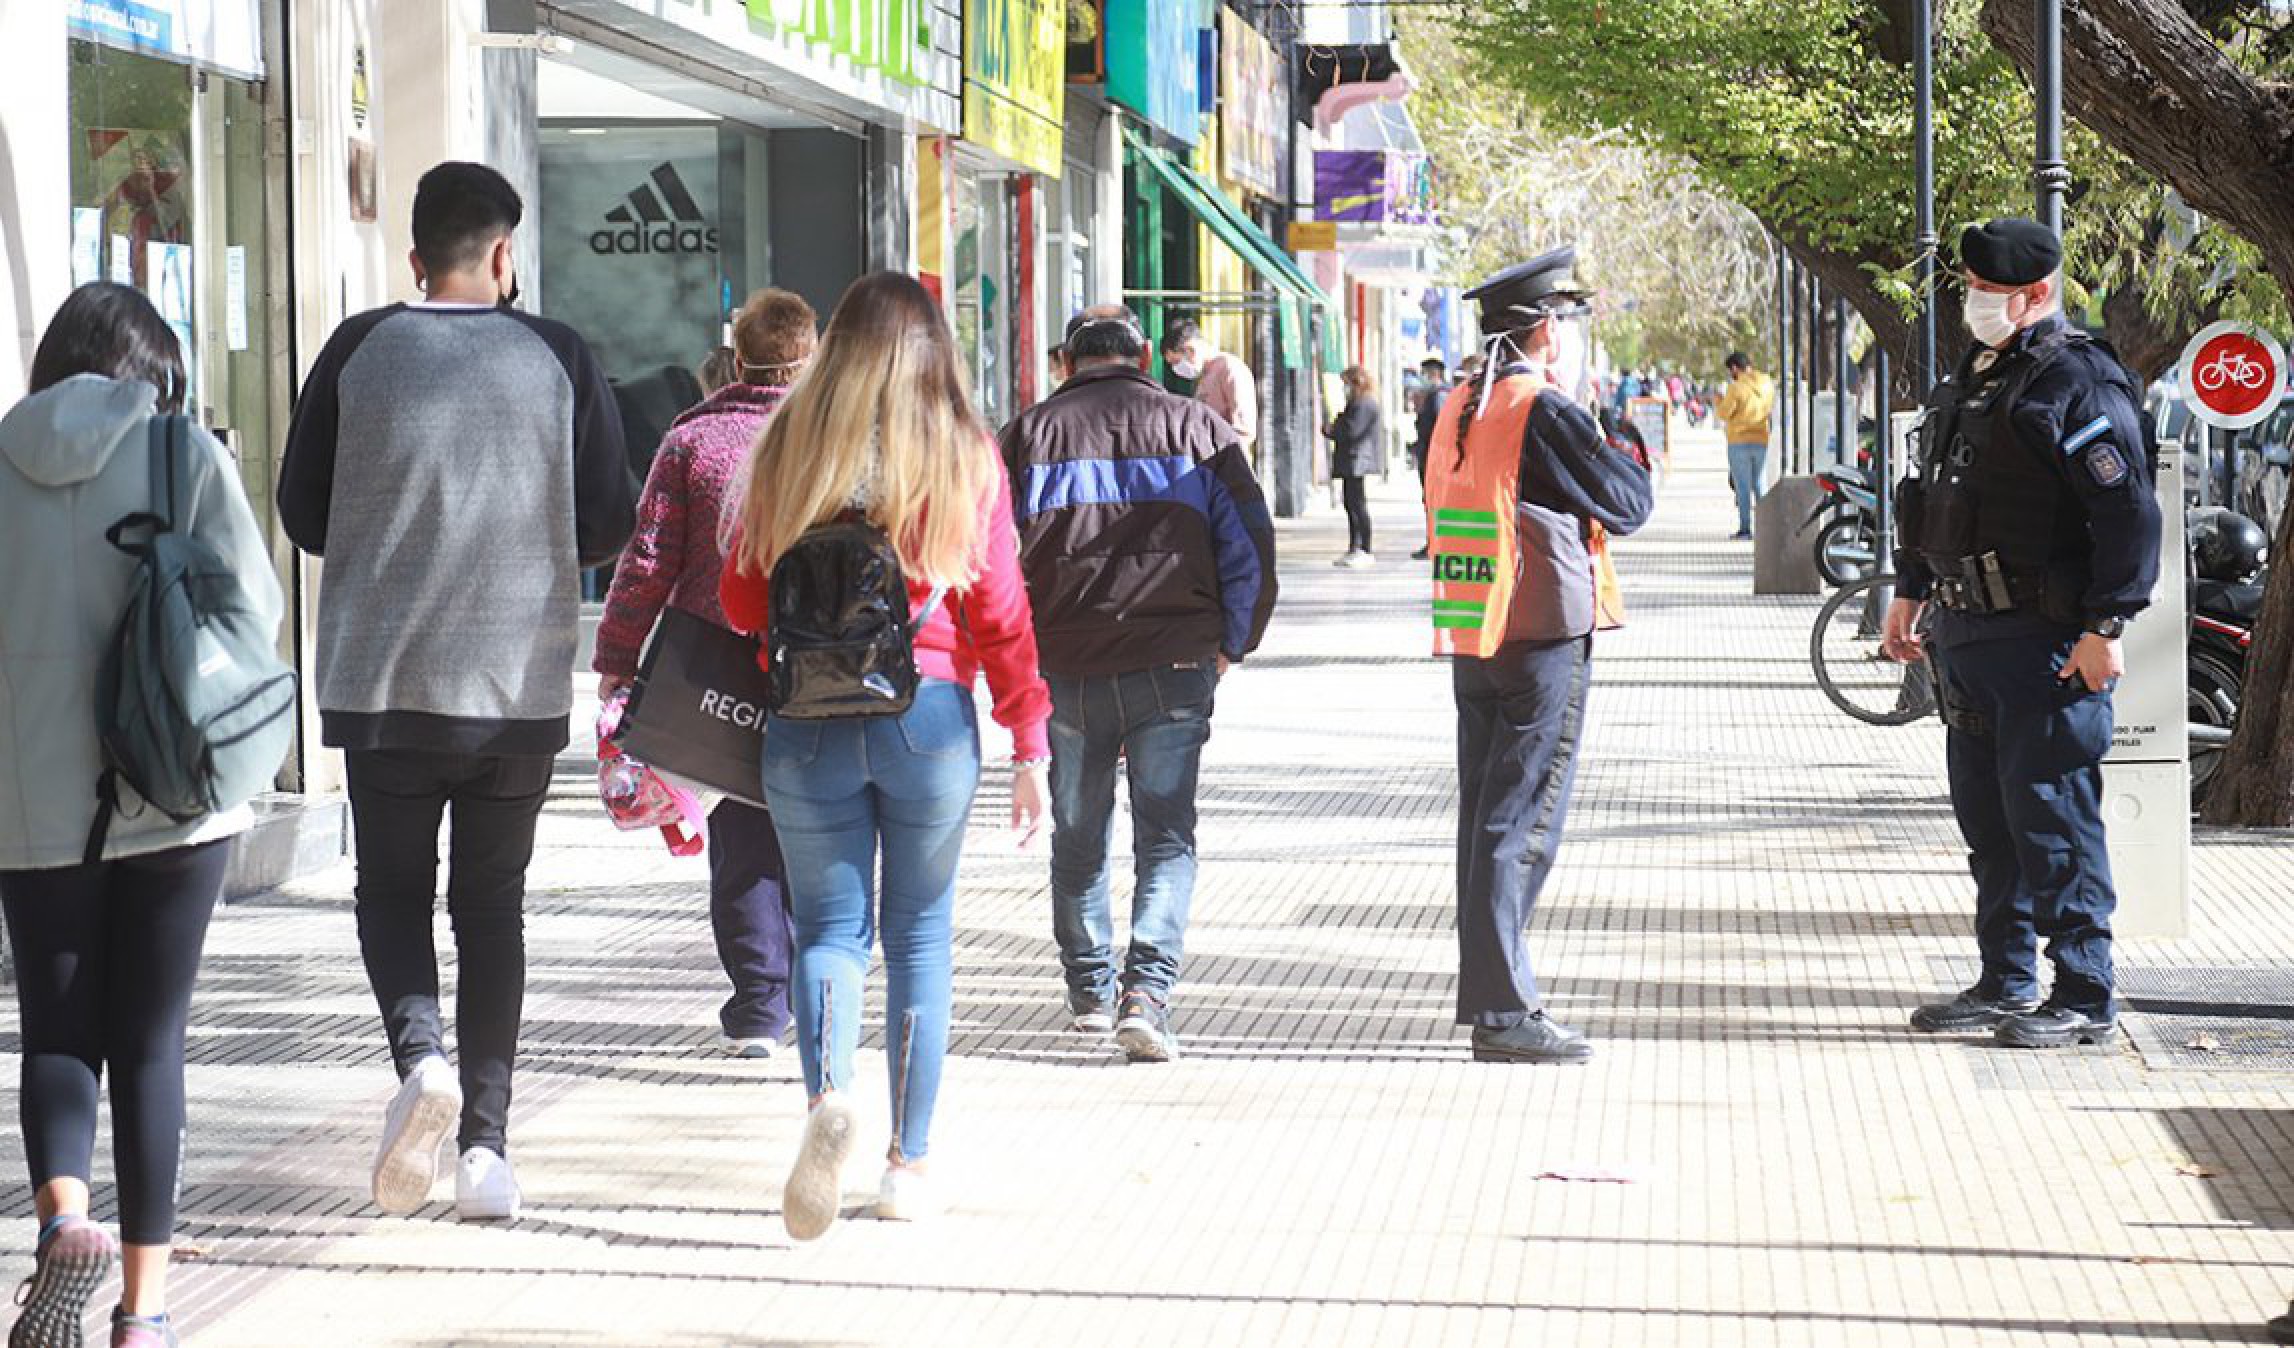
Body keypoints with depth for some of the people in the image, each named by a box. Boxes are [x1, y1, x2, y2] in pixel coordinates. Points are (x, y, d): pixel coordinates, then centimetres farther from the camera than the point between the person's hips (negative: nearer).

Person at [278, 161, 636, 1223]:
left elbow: (302, 513, 3)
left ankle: (418, 1051, -15)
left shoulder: (359, 351, -2)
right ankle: (486, 1142, 5)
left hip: (382, 681, -1)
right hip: (522, 684, 1)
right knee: (493, 904, 11)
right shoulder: (560, 359, -2)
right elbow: (607, 523, 0)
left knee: (392, 887, 13)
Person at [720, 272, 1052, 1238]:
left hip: (807, 718, 0)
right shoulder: (966, 456, 0)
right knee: (921, 933, 12)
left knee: (829, 924, 7)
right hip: (930, 714, 0)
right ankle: (909, 1162, 13)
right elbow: (1002, 613, 0)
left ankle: (828, 1093, -21)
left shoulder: (789, 446, 2)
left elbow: (742, 598, 7)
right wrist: (1029, 747, 7)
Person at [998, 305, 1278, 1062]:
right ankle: (1146, 992, -13)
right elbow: (1250, 546, 4)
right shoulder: (1196, 427, 6)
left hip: (1063, 667, 1)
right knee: (1166, 834, 2)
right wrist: (1229, 644, 14)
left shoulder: (1028, 434, 6)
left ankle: (1089, 991, 24)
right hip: (1174, 665, -1)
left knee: (1078, 833, 16)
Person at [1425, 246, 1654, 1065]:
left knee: (1484, 815, 13)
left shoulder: (1457, 410, 10)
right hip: (1543, 639, -8)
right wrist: (1624, 446, 11)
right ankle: (1503, 1012, -7)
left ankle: (1485, 995, 19)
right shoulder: (1545, 412, -14)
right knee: (1522, 823, -6)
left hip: (1469, 639, 8)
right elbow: (1628, 505, -7)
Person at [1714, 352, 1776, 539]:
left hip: (1739, 441, -5)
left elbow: (1723, 413, -11)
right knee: (1759, 484, 15)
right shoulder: (1767, 385, 3)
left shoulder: (1737, 388, -16)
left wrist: (1719, 399, 8)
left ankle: (1745, 528, -3)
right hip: (1761, 440, 5)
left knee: (1742, 485, -1)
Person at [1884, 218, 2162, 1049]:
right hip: (1965, 632, 9)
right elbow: (1931, 496, 26)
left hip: (2045, 640, -9)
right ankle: (2006, 984, 24)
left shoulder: (2078, 383, -13)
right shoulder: (1972, 376, 15)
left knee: (2050, 818, -6)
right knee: (1986, 818, 14)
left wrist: (2105, 629, -19)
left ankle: (2085, 999, 0)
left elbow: (2129, 514, -17)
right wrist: (1909, 593, 26)